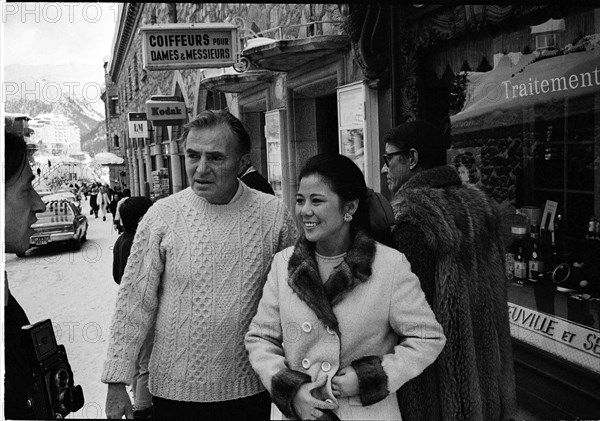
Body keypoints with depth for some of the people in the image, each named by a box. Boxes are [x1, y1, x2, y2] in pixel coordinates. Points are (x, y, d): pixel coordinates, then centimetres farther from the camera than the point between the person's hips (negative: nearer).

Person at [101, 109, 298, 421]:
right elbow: (134, 302, -5)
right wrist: (117, 382, -4)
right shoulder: (162, 215, -9)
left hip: (250, 387, 1)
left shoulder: (273, 214, -7)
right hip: (175, 390, 0)